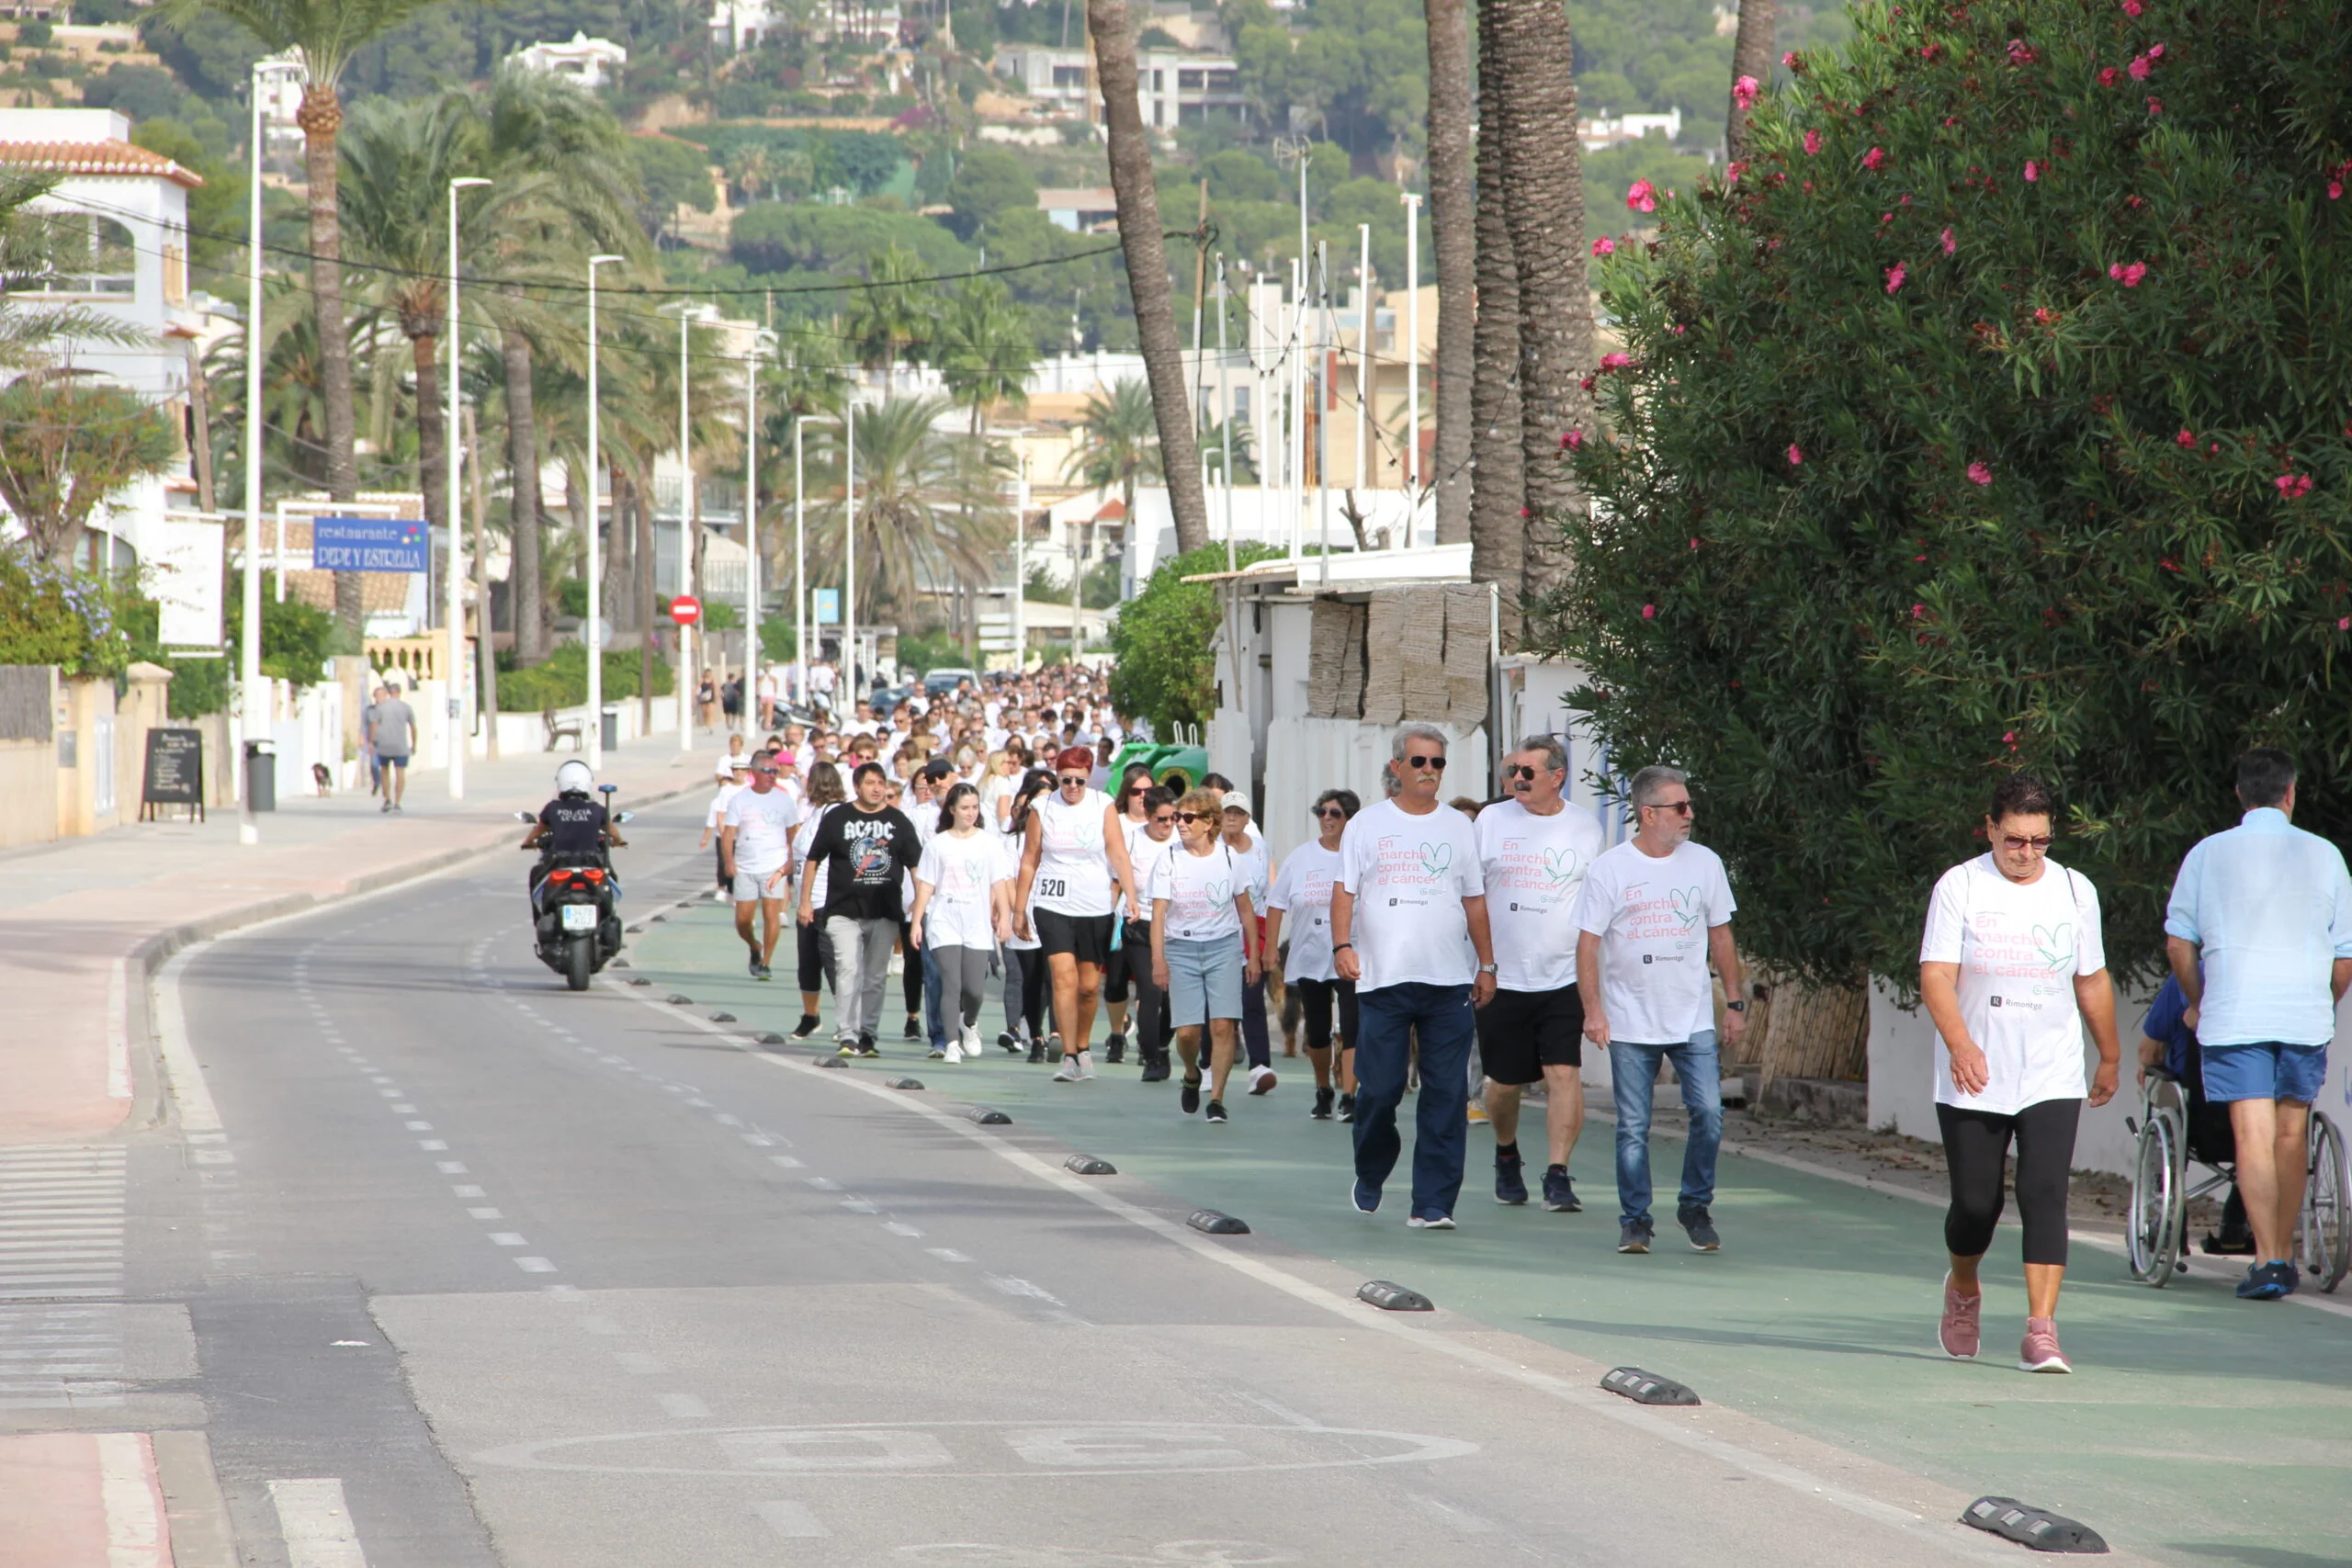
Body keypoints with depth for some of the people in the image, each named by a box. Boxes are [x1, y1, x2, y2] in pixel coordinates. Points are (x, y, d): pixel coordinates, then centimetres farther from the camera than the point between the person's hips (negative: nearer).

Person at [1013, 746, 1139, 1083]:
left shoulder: (1103, 806, 0)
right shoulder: (1042, 809, 2)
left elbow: (1119, 855, -5)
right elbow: (1029, 860, 9)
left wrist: (1130, 896, -17)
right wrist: (1019, 908, 10)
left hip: (1096, 907, 1)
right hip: (1053, 906, -1)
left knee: (1089, 985, 6)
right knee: (1064, 978, -14)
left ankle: (1082, 1047, 28)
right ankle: (1070, 1058, -14)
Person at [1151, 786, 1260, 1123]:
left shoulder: (1228, 858, 2)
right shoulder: (1169, 861, 0)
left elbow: (1245, 911, 10)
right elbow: (1158, 912, -2)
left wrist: (1253, 956, 7)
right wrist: (1158, 960, -11)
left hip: (1224, 946, 0)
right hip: (1181, 948, 0)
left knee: (1222, 1025, -12)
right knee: (1187, 1031, -4)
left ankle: (1216, 1098, -7)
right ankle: (1192, 1076, 28)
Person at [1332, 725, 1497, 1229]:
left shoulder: (1458, 827, 13)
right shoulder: (1367, 825, 6)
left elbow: (1474, 900, 17)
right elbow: (1344, 890, 4)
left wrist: (1487, 965, 14)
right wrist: (1342, 945, -11)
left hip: (1449, 982, 2)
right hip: (1383, 980, -2)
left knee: (1446, 1095, -3)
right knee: (1379, 1090, -2)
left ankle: (1432, 1203, -1)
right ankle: (1369, 1178, 24)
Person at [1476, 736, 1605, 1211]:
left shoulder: (1585, 830, 4)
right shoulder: (1492, 821, 4)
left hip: (1565, 977, -1)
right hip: (1502, 976, 1)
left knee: (1564, 1074, -14)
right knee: (1504, 1082, 10)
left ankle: (1557, 1174, -12)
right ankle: (1506, 1157, 35)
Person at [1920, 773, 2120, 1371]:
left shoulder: (2075, 891, 6)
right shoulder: (1959, 887, -4)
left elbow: (2092, 981, 17)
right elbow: (1936, 974, -12)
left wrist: (2110, 1057, 23)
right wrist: (1960, 1043, -27)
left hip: (2052, 1081, 1)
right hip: (1973, 1081, -1)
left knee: (2044, 1196, -13)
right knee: (1975, 1203, 4)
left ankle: (2041, 1331, -16)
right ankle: (1963, 1291, 36)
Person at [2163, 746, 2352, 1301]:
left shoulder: (2207, 855, 2)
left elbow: (2178, 943, 5)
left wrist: (2197, 1004, 21)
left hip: (2233, 1019, -1)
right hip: (2304, 1016, 1)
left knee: (2253, 1139, -4)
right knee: (2291, 1135, 13)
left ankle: (2267, 1260, -15)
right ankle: (2284, 1254, 21)